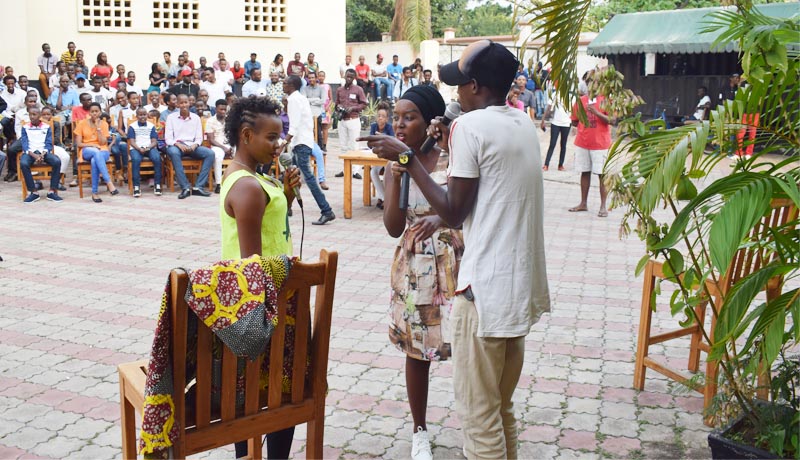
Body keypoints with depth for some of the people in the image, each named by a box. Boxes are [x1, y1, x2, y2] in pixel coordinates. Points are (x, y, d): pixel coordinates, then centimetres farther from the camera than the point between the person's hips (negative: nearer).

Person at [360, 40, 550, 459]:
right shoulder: (524, 123, 12)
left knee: (479, 415, 3)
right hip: (523, 285, 9)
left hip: (486, 288, -9)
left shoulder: (471, 125, -13)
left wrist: (406, 157, -6)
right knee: (502, 409, 20)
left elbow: (453, 213, -12)